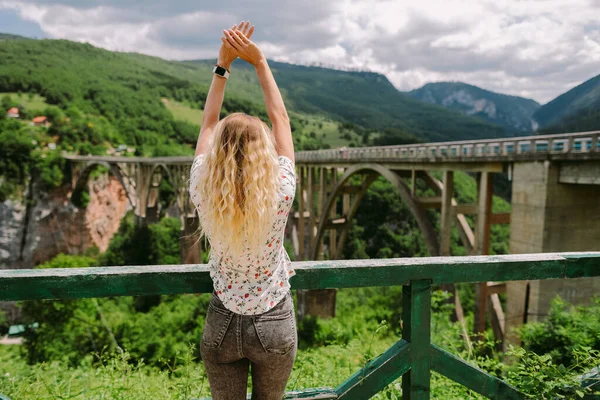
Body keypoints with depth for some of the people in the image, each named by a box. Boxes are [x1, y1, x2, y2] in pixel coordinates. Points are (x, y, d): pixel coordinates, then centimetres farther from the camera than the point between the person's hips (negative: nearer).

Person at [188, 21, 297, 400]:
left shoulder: (203, 193, -16)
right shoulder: (280, 192, -19)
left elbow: (209, 123, -1)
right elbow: (281, 119, -6)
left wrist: (223, 64, 2)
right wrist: (260, 61, -2)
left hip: (222, 325, 1)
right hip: (275, 324, -1)